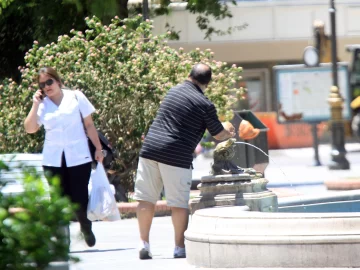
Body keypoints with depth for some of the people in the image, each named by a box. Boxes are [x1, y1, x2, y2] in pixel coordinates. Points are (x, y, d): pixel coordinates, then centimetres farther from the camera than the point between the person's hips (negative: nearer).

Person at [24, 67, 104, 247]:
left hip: (78, 157, -2)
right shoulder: (42, 105, 8)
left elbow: (89, 124, 6)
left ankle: (86, 228, 24)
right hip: (53, 160, 2)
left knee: (80, 200, -3)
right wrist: (35, 105, -5)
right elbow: (30, 129, -2)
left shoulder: (76, 97, 3)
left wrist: (98, 148, 2)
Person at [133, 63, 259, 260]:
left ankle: (144, 244, 6)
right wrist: (229, 133, 29)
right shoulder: (205, 105, -6)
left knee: (146, 199, 8)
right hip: (176, 155, -5)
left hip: (150, 148, 5)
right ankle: (179, 247, 6)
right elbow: (218, 135, 4)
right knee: (179, 204, 4)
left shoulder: (174, 91, 13)